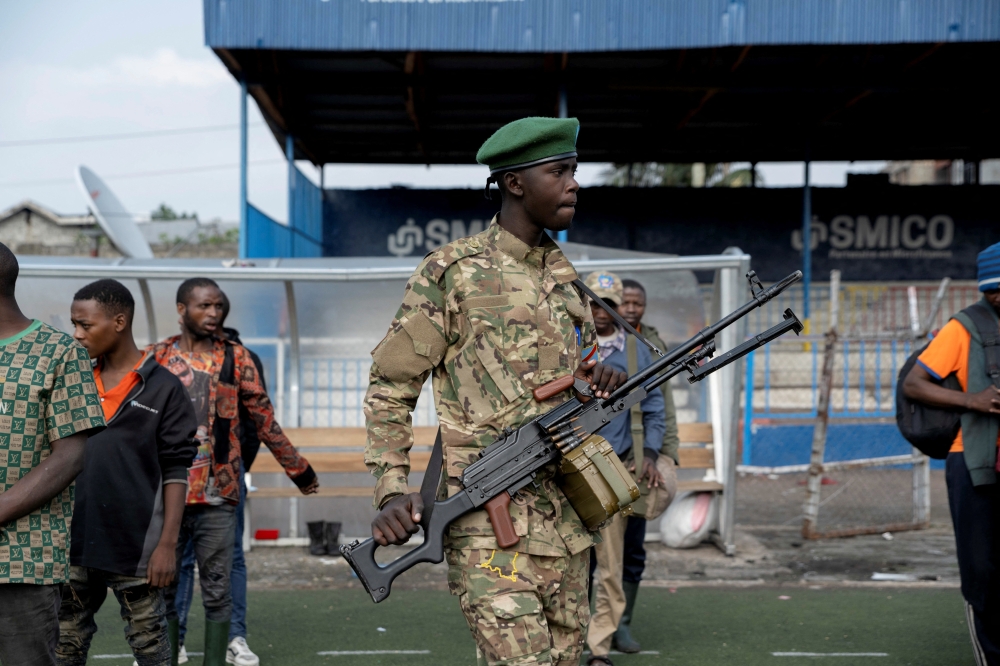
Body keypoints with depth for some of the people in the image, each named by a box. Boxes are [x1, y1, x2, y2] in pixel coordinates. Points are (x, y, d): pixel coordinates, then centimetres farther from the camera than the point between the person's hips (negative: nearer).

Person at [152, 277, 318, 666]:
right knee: (162, 589, 6)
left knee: (217, 593, 3)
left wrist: (299, 471, 13)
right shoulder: (156, 358, 5)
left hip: (218, 497, 0)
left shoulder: (236, 358, 5)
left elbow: (264, 421, 10)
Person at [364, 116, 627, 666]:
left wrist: (600, 382, 1)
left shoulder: (565, 277, 15)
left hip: (566, 519, 7)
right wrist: (392, 491, -13)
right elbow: (390, 388, -2)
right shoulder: (452, 272, -4)